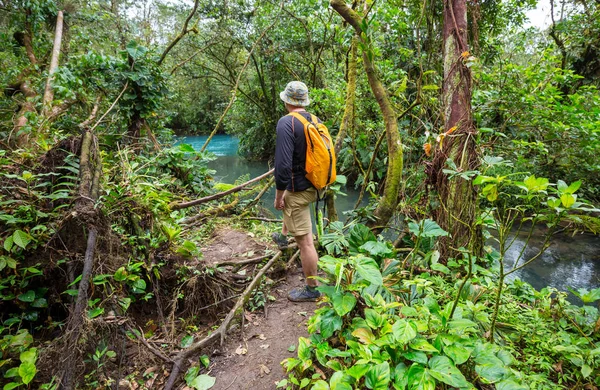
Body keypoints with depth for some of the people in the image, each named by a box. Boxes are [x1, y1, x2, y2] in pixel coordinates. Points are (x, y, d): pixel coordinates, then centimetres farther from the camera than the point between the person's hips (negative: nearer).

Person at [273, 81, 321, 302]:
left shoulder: (286, 123, -20)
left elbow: (283, 165, -26)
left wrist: (279, 195, -13)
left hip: (298, 189, -9)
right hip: (314, 184, 9)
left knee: (305, 241, 1)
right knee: (288, 203, 38)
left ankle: (312, 289, 14)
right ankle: (283, 237, 60)